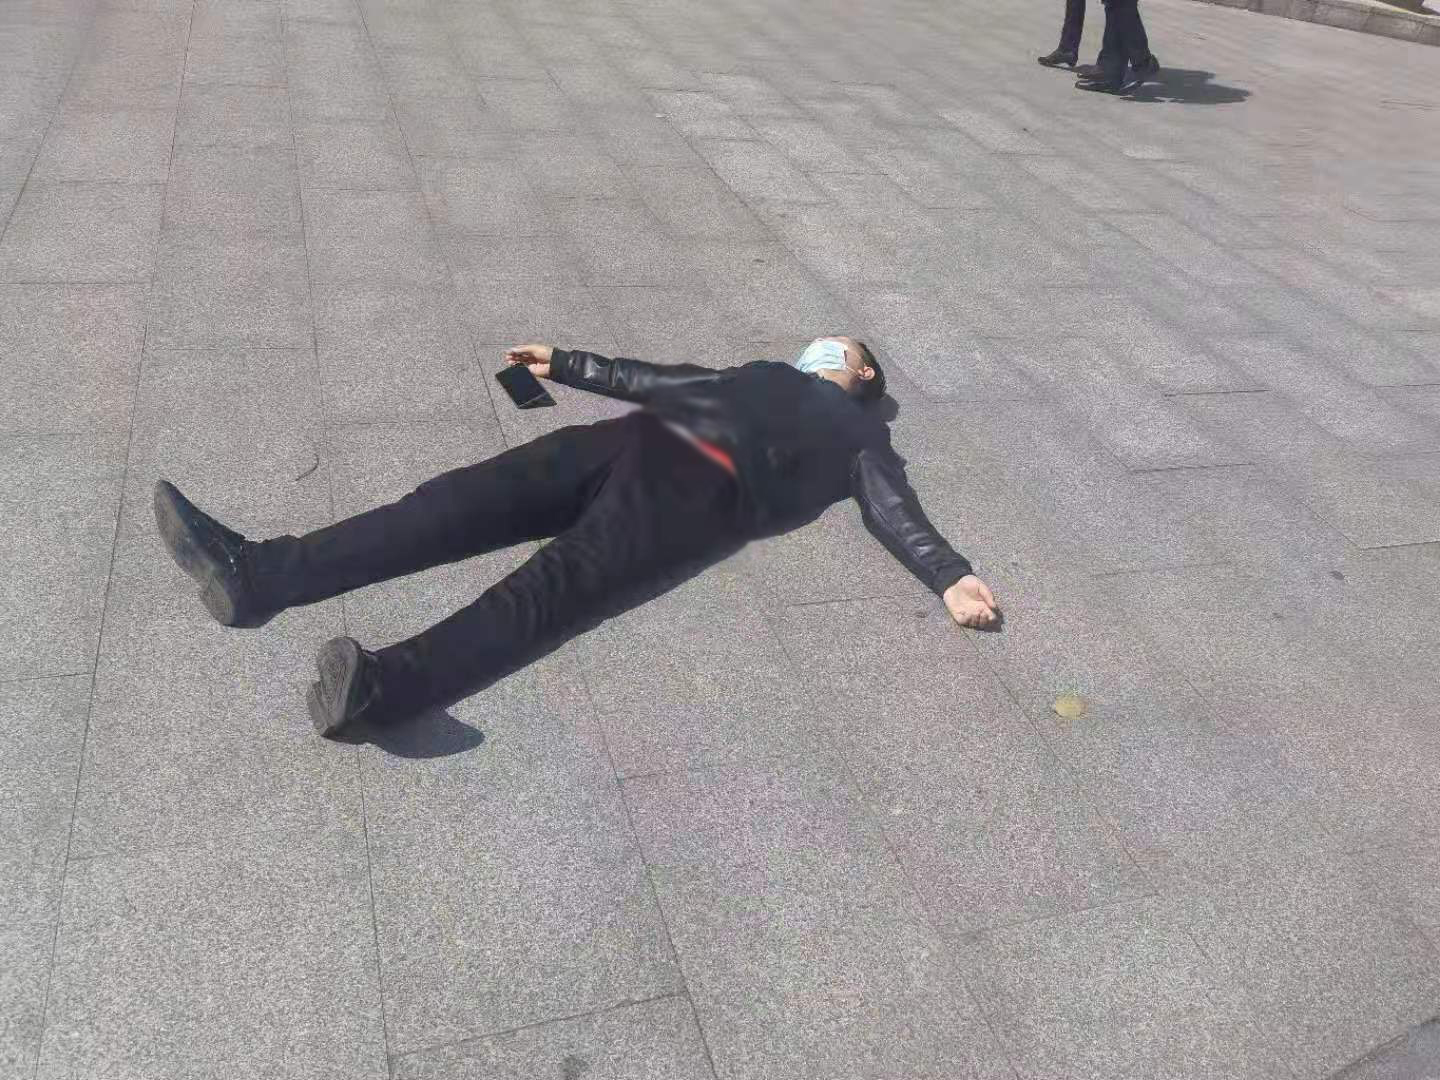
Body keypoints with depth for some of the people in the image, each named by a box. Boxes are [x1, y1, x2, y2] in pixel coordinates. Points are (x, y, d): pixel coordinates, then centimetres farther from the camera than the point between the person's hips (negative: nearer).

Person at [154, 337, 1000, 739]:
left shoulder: (857, 431, 24)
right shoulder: (764, 374, 41)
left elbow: (893, 507, 8)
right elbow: (649, 377, 42)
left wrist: (950, 575, -10)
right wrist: (564, 364, 42)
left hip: (706, 485, -6)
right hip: (637, 443, 6)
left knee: (562, 584, -31)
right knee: (469, 499, -15)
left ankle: (383, 685, -53)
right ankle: (260, 575, -26)